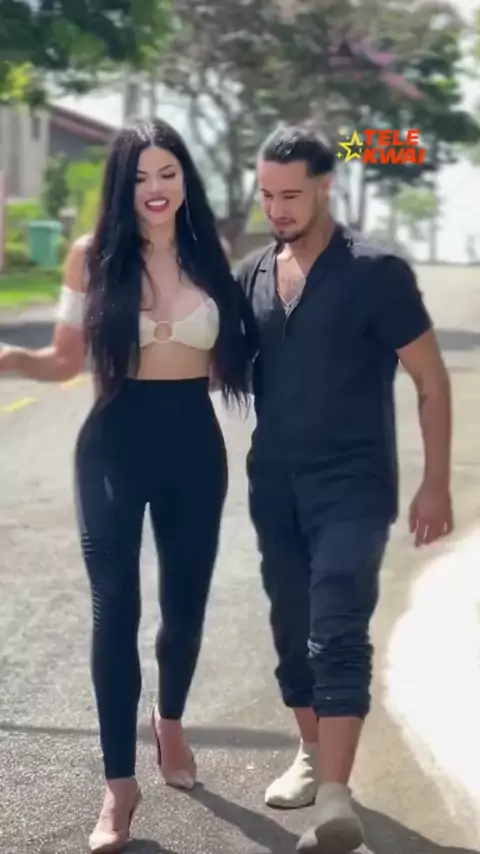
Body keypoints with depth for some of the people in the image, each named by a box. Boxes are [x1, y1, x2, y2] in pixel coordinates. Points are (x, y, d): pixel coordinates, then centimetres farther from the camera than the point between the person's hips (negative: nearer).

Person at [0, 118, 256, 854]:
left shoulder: (208, 258, 4)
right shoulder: (94, 257, -4)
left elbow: (227, 362, 12)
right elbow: (66, 360, -3)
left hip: (194, 442, 3)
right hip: (116, 444, -3)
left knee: (186, 601, 13)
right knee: (116, 609, -5)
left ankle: (171, 723, 43)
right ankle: (120, 784, 4)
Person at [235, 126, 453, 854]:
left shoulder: (375, 272, -9)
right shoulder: (251, 276, 6)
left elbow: (431, 381, -5)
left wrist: (436, 485, -8)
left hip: (352, 487, -5)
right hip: (274, 487, 5)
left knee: (337, 635, -12)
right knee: (292, 632, 14)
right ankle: (312, 757, 31)